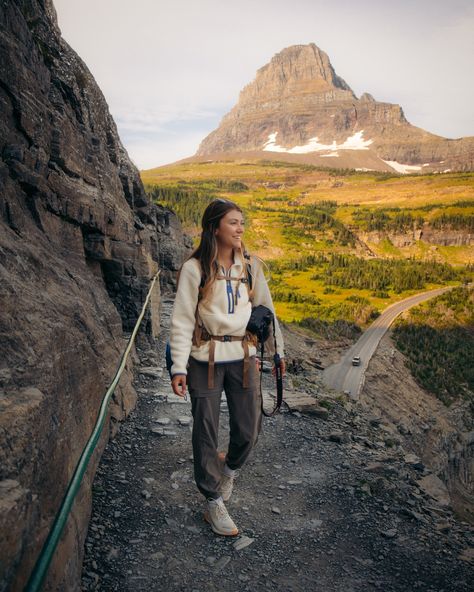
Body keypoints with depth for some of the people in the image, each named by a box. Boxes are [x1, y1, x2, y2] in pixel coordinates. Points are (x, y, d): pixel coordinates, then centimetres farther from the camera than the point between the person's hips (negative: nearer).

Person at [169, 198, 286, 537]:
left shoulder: (250, 265, 4)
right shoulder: (194, 268, -8)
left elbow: (266, 309, 12)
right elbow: (182, 319, -9)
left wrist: (278, 350, 14)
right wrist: (179, 367, -15)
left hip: (243, 356, 4)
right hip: (205, 359, -3)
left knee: (249, 431, 7)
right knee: (206, 433, 5)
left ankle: (229, 470, 41)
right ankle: (214, 502, 25)